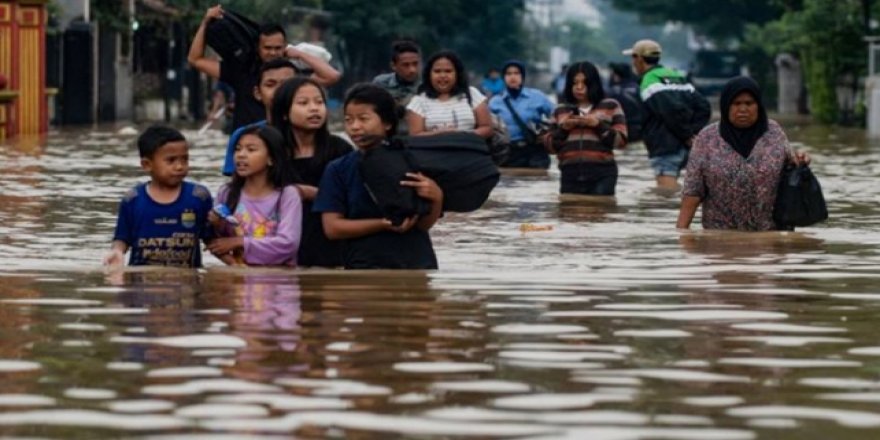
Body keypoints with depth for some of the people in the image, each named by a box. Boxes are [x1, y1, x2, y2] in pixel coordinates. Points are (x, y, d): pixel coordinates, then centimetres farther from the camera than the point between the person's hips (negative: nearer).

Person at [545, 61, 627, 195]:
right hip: (570, 174, 3)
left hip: (602, 174, -3)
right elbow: (550, 145, 15)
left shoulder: (610, 107, 10)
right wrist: (563, 129, -3)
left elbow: (620, 140, 2)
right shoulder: (561, 111, 17)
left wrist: (599, 125, -10)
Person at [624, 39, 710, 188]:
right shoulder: (677, 77, 19)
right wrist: (693, 132, 5)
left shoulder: (650, 81, -9)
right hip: (683, 148, 9)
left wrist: (686, 135, -10)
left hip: (665, 149, -9)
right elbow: (703, 107, 14)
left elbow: (673, 109, -23)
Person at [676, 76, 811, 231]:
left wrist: (798, 162, -9)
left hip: (770, 231, 1)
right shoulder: (707, 138, -1)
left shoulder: (773, 132, 3)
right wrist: (681, 227, -8)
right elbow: (693, 189, -2)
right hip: (720, 234, -1)